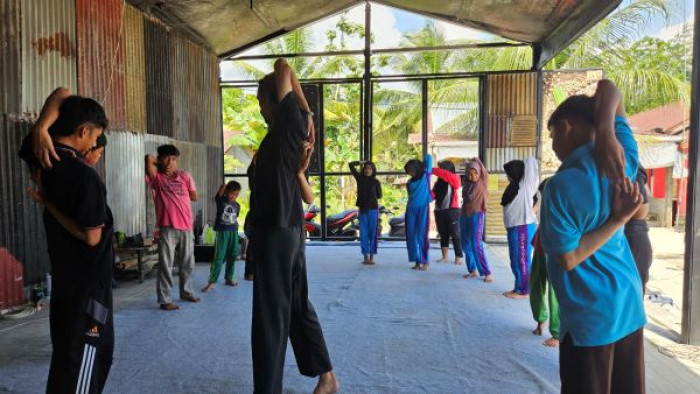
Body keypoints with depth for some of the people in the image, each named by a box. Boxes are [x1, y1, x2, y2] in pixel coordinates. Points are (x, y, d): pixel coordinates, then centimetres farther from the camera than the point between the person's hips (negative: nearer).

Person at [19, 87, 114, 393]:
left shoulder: (40, 156, -2)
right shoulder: (84, 175, -25)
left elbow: (62, 94, 4)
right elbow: (92, 237, -20)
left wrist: (40, 127, -13)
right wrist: (47, 202, -14)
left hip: (64, 272, 9)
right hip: (88, 277, -9)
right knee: (83, 354, 4)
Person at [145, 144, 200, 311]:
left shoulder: (185, 176, 10)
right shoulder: (157, 178, 2)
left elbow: (194, 196, 10)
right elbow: (149, 158, -11)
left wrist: (174, 195, 9)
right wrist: (161, 165, 7)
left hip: (186, 227, 4)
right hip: (167, 228, -4)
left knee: (188, 264, 14)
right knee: (166, 265, -3)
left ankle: (186, 292, 30)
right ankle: (165, 300, 4)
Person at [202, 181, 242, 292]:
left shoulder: (237, 205, 8)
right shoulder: (220, 200, -5)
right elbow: (222, 187, -19)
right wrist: (225, 186, 1)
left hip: (234, 232, 5)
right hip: (222, 232, -5)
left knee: (232, 257, 11)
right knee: (218, 258, -7)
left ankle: (229, 278, 25)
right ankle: (212, 282, -4)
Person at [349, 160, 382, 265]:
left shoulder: (375, 182, -1)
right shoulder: (360, 179, 5)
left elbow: (379, 195, 10)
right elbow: (351, 165, 7)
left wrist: (371, 197, 6)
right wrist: (361, 162, 14)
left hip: (373, 209, -2)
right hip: (362, 209, 2)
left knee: (373, 233, 1)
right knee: (363, 234, 3)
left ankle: (372, 257, 6)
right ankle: (365, 256, 10)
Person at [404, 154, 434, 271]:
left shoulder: (426, 175, 4)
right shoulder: (409, 182, 16)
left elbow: (428, 157, 6)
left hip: (423, 208, -5)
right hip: (411, 209, 5)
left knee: (422, 235, -6)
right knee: (411, 235, 2)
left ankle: (425, 261, 2)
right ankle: (417, 261, 10)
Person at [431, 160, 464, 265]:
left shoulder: (455, 178, -4)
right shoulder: (439, 182, 12)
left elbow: (445, 174, -23)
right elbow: (433, 194, 4)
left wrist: (432, 170, -20)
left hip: (452, 211, -6)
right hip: (439, 211, 6)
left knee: (455, 235, -1)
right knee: (443, 235, 12)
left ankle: (458, 257, 3)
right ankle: (444, 257, 20)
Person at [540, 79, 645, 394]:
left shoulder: (561, 186, -22)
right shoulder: (624, 160, -3)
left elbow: (568, 259, -17)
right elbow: (609, 89, 5)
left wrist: (617, 220, -14)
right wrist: (607, 133, -12)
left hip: (589, 317, -6)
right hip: (629, 306, 7)